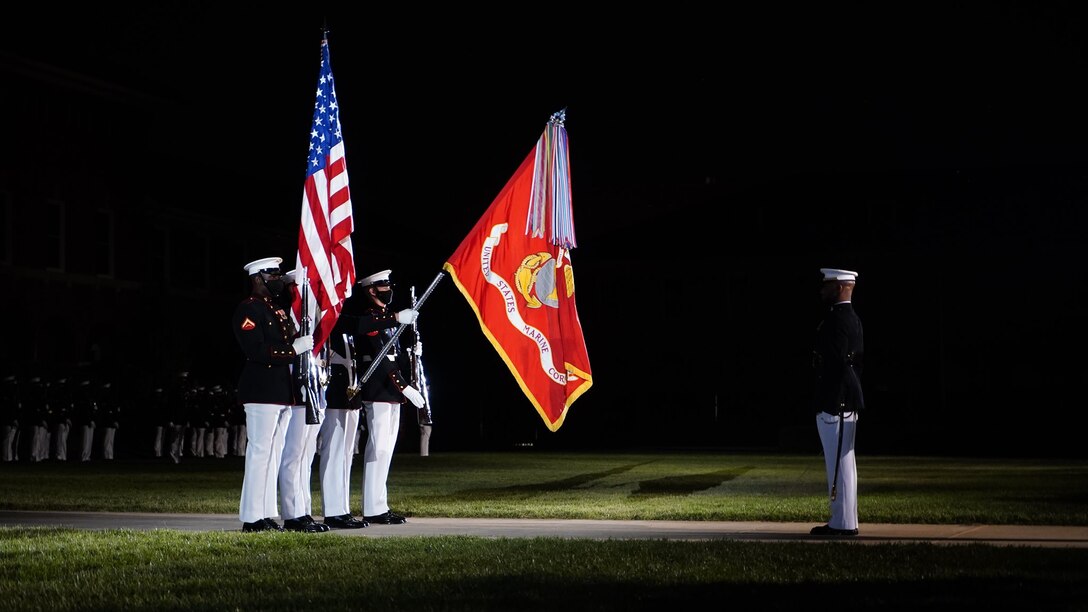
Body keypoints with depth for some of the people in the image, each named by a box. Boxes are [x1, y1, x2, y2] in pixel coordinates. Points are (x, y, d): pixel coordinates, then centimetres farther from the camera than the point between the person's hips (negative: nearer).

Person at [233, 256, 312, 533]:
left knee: (274, 454, 11)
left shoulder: (279, 310, 21)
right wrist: (294, 348, -20)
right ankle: (253, 518, -6)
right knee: (260, 452, -8)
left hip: (283, 393, 9)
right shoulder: (248, 310, -8)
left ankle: (268, 514, 15)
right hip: (262, 393, -9)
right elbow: (256, 350, -20)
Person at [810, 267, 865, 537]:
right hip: (849, 401, 10)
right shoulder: (853, 319, 16)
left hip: (835, 403, -10)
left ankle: (842, 523, -4)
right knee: (844, 463, 12)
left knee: (838, 464, -7)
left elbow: (837, 364, -21)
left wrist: (828, 404, -20)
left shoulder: (835, 319, -16)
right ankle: (846, 520, 16)